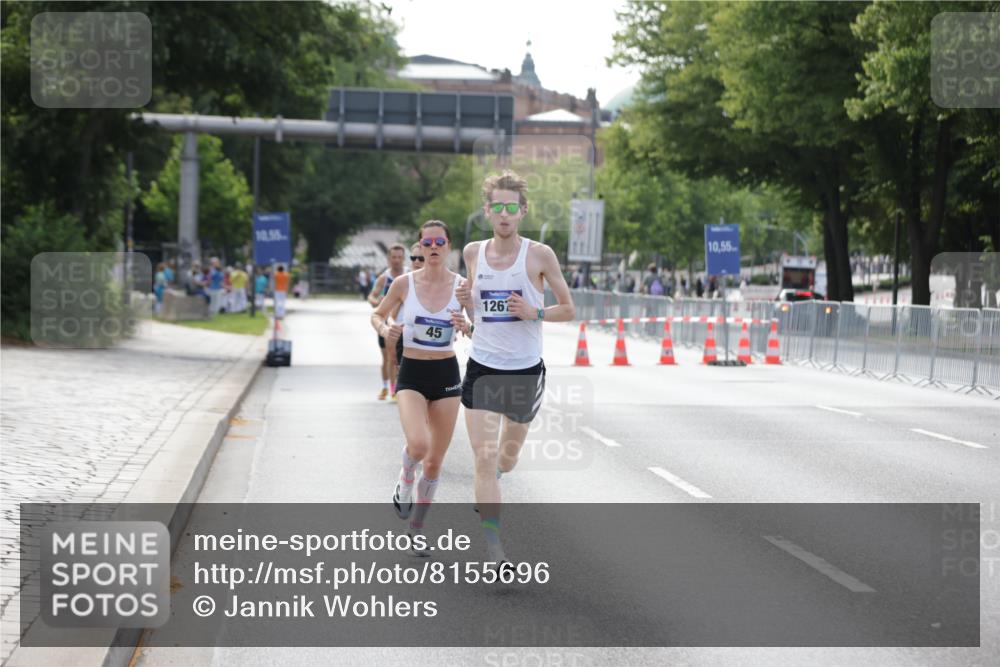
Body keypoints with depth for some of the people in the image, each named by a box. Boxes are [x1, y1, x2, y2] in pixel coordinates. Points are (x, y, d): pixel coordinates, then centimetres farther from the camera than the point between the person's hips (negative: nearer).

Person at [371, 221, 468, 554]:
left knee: (435, 460, 8)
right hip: (412, 375, -2)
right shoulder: (404, 283, -4)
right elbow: (377, 315, 10)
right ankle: (405, 479, 9)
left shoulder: (462, 286, -3)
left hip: (446, 375, 2)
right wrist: (386, 330, -12)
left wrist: (466, 326, -17)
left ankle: (416, 527, 26)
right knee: (418, 445, -26)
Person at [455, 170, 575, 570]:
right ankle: (495, 551, -12)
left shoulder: (539, 255, -6)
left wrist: (533, 313, -18)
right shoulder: (473, 253, 3)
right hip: (482, 368, 1)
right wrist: (465, 300, -5)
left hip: (526, 370, 0)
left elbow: (568, 310, 0)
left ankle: (486, 489, 53)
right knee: (484, 457, -13)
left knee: (507, 458, 16)